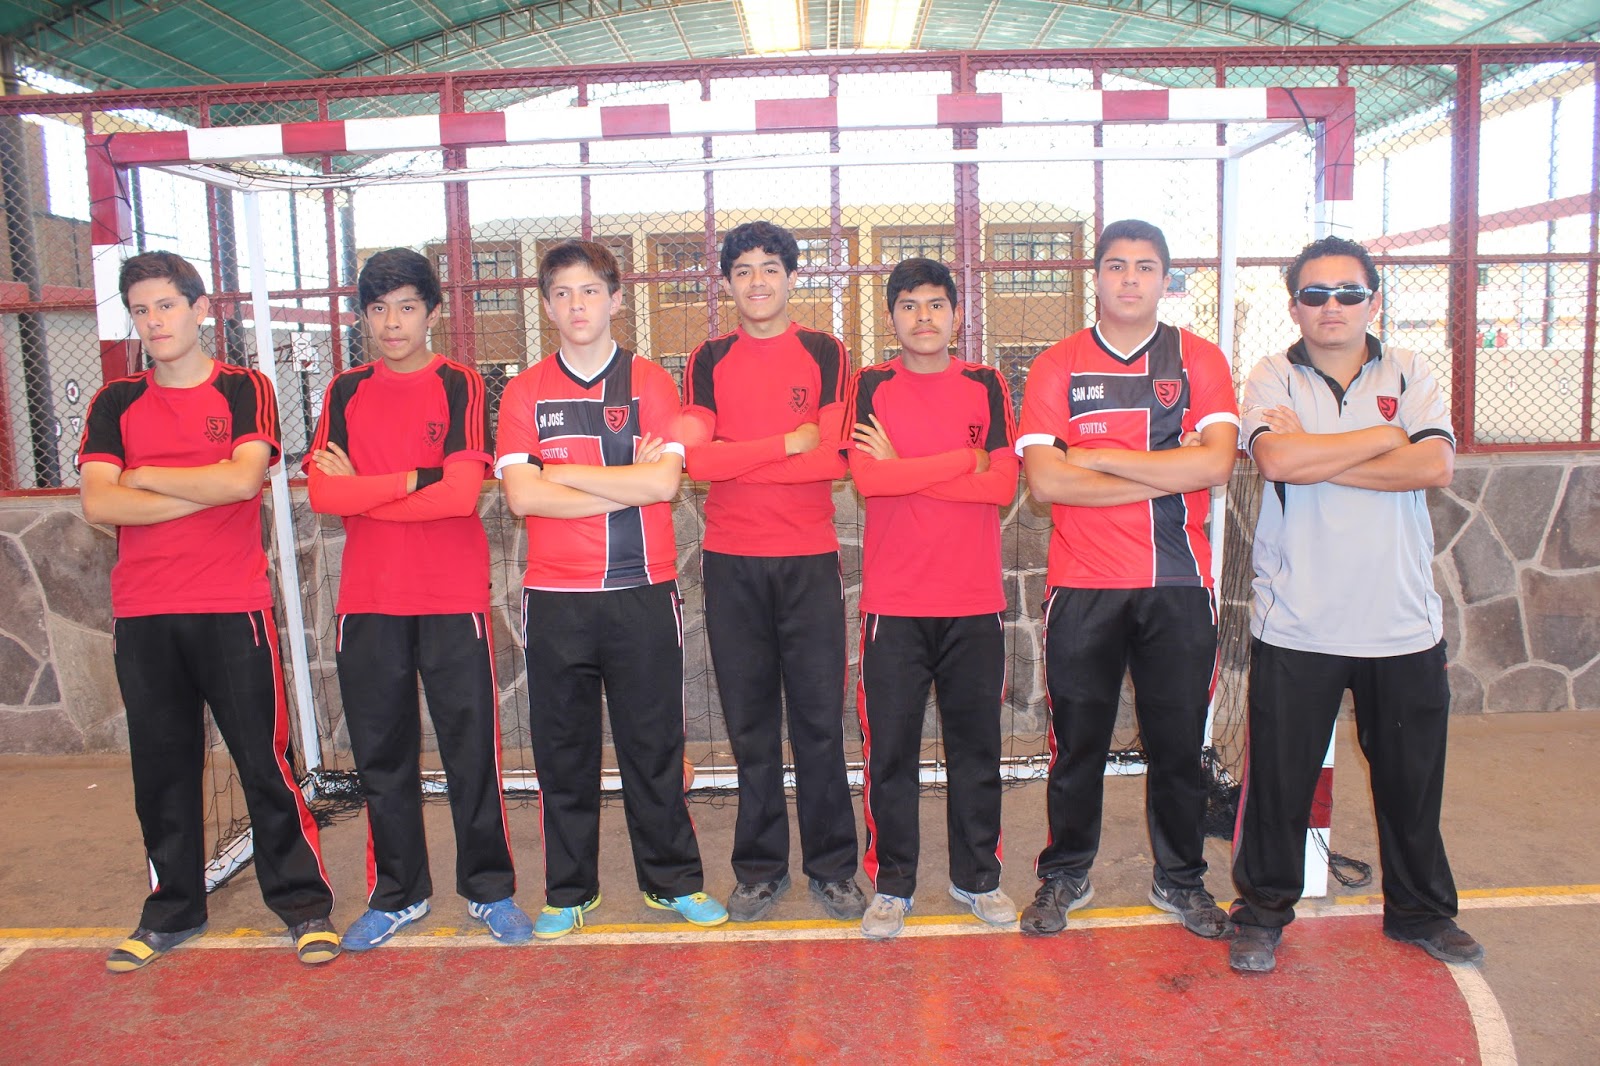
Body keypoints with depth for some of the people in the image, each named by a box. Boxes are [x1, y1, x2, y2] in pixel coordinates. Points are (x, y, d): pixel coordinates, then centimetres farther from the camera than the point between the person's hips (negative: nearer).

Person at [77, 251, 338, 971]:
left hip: (232, 609, -3)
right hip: (142, 615, 4)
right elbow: (98, 502, -3)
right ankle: (173, 910, 27)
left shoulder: (244, 391, 3)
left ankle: (305, 902, 13)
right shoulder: (116, 404, 11)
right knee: (160, 766, 11)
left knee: (265, 759, 0)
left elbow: (243, 476, -15)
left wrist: (146, 477, -4)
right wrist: (207, 491, -9)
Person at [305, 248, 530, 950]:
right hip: (368, 600, 3)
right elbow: (321, 492, -3)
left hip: (453, 599, -3)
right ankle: (397, 894, 26)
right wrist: (413, 480, -11)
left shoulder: (459, 385, 0)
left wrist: (362, 490, -7)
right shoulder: (346, 392, 9)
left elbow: (463, 493, -14)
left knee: (471, 749, 3)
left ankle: (490, 891, 18)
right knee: (381, 753, 10)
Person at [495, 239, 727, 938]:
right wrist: (627, 484, -10)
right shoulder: (525, 392, 6)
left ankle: (673, 880, 23)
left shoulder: (651, 383, 4)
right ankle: (568, 892, 24)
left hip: (642, 592, -1)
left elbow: (665, 481, -10)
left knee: (654, 745, 7)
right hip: (555, 598, 1)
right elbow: (521, 495, -7)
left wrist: (566, 473, -8)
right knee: (562, 749, 9)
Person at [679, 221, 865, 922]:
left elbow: (833, 460, -7)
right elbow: (694, 458, -5)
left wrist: (734, 457, -8)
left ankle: (831, 866, 17)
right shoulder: (709, 361, 9)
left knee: (819, 720, 2)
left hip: (810, 559, -1)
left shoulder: (826, 354, 5)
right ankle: (760, 868, 21)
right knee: (749, 723, 7)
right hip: (731, 562, 1)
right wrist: (791, 442, -9)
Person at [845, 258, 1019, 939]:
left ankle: (977, 876, 27)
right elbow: (866, 478, -13)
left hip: (975, 601, 2)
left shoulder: (986, 386, 7)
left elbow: (1003, 487, -5)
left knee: (976, 746, 10)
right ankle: (892, 884, 19)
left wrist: (904, 468, -8)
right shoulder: (871, 387, 4)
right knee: (890, 749, 4)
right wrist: (966, 458, -9)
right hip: (893, 601, -1)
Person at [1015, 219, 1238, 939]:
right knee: (1077, 742, 9)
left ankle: (1180, 879, 30)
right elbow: (1043, 479, -12)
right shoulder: (1056, 367, 2)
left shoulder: (1199, 360, 5)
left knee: (1178, 742, 10)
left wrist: (1101, 457, -12)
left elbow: (1216, 461, -11)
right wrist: (1167, 477, -11)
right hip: (1083, 584, -1)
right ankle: (1064, 876, 27)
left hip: (1178, 583, 1)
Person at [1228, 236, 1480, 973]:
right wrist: (1385, 437, -9)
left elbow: (1436, 466, -11)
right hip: (1296, 626, -2)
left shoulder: (1409, 376, 7)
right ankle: (1262, 911, 25)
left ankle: (1419, 908, 36)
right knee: (1279, 779, 6)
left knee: (1412, 776, 15)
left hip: (1402, 622, 3)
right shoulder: (1272, 380, 1)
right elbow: (1278, 459, -20)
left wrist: (1315, 458, -15)